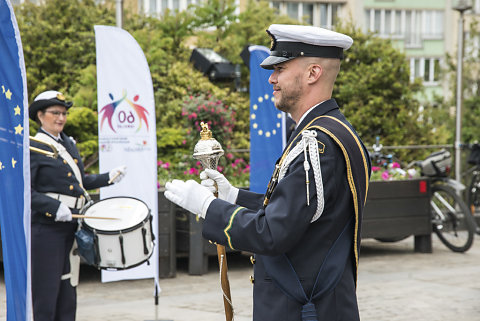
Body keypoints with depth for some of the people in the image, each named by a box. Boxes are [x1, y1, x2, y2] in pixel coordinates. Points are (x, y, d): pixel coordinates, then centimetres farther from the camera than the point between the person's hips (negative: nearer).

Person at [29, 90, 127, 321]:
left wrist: (108, 178, 14)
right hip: (45, 230, -7)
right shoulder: (33, 148, -7)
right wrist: (54, 207, -24)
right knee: (46, 293, -4)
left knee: (68, 293, 10)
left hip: (70, 228, 8)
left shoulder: (69, 144, 16)